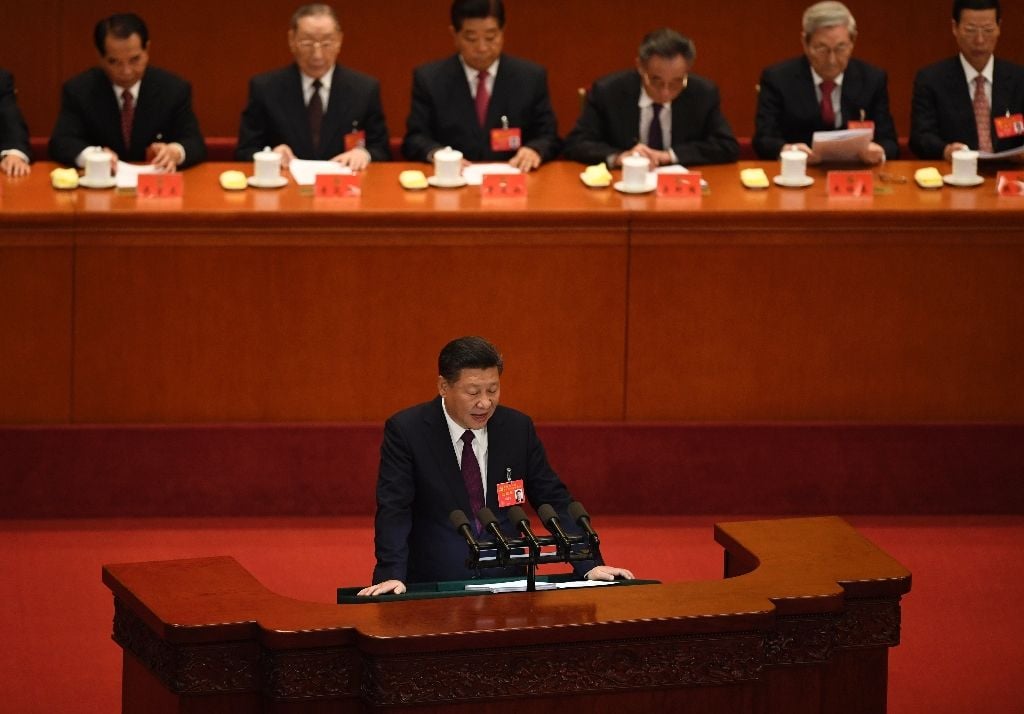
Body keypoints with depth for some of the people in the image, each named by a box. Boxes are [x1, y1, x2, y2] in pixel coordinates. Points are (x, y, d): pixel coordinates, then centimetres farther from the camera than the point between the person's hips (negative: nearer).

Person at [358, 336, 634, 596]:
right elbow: (393, 509, -10)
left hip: (507, 582, 3)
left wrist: (589, 566, -1)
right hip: (434, 588, -3)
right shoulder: (406, 430, -4)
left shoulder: (518, 427, 6)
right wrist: (391, 576, -25)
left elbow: (554, 501, 10)